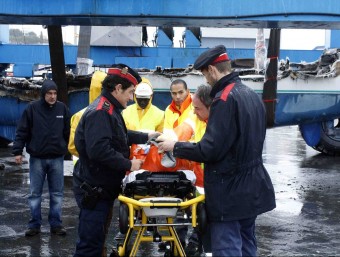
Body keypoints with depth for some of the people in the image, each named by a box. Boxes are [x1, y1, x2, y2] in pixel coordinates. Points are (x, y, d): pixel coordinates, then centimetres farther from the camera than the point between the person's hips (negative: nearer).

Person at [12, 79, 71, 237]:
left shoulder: (62, 109, 0)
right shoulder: (32, 108, -5)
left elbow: (68, 132, 8)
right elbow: (22, 131, -3)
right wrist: (17, 151, -7)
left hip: (57, 158, 1)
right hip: (37, 158, -1)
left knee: (57, 193, 7)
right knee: (35, 193, 6)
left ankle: (56, 224, 16)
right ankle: (34, 224, 15)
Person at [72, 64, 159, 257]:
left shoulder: (109, 110, 13)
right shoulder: (100, 112, -21)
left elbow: (120, 136, 30)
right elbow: (99, 151, -32)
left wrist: (146, 137, 27)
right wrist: (128, 164, -22)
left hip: (102, 187, 11)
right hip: (93, 189, -11)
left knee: (97, 240, 18)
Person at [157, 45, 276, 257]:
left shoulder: (225, 99, -20)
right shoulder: (253, 95, 10)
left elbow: (209, 150, -22)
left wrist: (175, 147, -8)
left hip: (230, 191, -9)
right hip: (252, 188, 9)